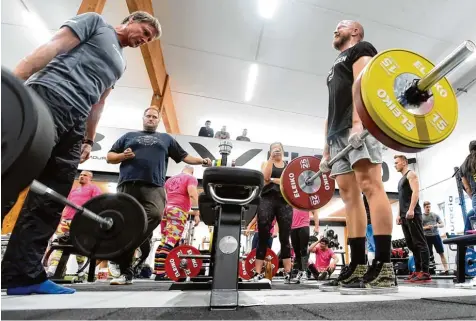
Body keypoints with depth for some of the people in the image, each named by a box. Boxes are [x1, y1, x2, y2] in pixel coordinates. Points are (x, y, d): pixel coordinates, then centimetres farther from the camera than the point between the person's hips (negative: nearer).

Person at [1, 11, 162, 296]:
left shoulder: (121, 64, 29)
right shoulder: (95, 21, 13)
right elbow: (53, 47, -1)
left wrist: (89, 140, 17)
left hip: (75, 119, 7)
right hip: (49, 97, -7)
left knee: (52, 197, -1)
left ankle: (24, 274, 2)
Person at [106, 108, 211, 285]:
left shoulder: (166, 138, 24)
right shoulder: (129, 136, 24)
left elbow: (184, 157, 18)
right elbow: (110, 157, 21)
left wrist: (202, 161, 4)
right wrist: (123, 156, 0)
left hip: (154, 187, 0)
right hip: (127, 185, 1)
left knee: (156, 215, -30)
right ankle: (126, 272, 10)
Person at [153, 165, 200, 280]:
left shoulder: (170, 179, 26)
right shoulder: (191, 178, 5)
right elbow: (192, 195, -10)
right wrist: (196, 214, -12)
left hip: (166, 209, 7)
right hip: (178, 211, -7)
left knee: (163, 241, 7)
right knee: (170, 242, -13)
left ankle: (157, 270, 7)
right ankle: (160, 273, -19)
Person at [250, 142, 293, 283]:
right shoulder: (266, 163, 15)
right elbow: (265, 177, -6)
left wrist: (273, 180, -7)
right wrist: (271, 158, -5)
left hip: (285, 201, 1)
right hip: (268, 199, -1)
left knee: (285, 238, 1)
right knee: (263, 237, -3)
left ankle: (288, 274, 6)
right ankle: (258, 273, 0)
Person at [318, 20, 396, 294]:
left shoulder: (361, 49, 14)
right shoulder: (337, 67, 36)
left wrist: (358, 121, -26)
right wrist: (326, 151, 20)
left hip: (359, 127, -8)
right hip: (338, 134, 8)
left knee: (370, 185, -19)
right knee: (350, 196, -1)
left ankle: (384, 269, -19)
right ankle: (358, 267, 0)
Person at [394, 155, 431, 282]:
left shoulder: (411, 174, 0)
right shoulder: (401, 179, 25)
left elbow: (416, 192, -13)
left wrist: (411, 209, -23)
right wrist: (399, 214, 18)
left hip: (412, 214, -9)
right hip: (404, 216, 9)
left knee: (420, 243, -9)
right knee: (411, 244, 8)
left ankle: (425, 273, -9)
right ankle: (418, 271, 12)